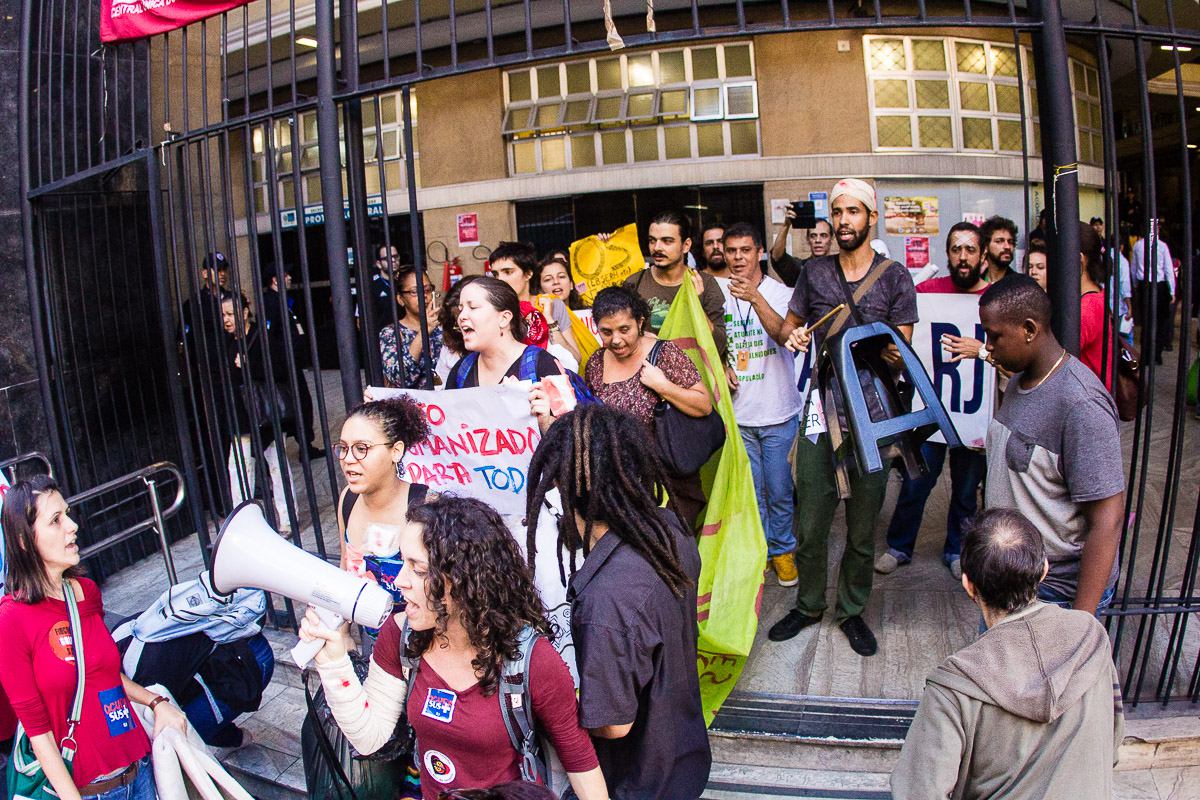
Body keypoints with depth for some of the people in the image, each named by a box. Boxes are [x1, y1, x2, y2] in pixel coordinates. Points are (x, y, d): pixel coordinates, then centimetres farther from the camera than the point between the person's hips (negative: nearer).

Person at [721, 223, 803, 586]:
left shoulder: (779, 292, -8)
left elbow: (782, 334, -26)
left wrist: (755, 297, -40)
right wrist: (721, 367, -5)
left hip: (778, 412, -3)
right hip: (739, 413, 3)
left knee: (779, 490, 5)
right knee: (750, 490, 12)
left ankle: (782, 550, 24)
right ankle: (760, 549, 27)